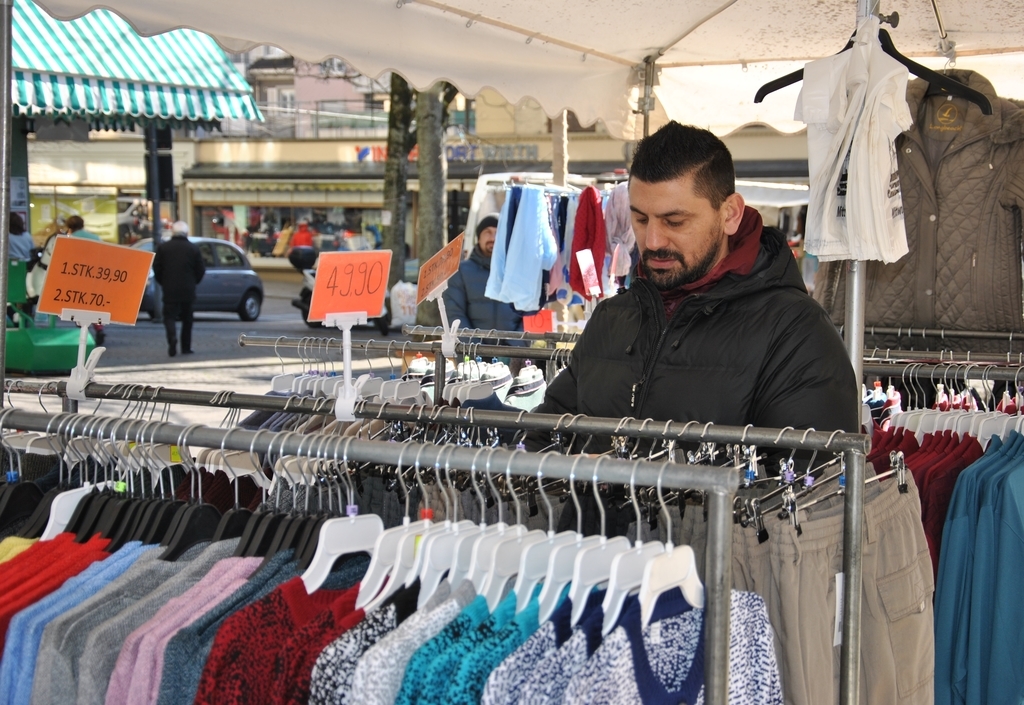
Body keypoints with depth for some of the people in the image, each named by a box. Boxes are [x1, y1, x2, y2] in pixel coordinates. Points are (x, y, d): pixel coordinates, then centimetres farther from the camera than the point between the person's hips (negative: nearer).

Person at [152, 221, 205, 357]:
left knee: (169, 316, 2)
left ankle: (172, 336, -27)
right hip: (188, 290, 1)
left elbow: (156, 267, 1)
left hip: (170, 290, -1)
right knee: (187, 319, 12)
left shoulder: (163, 247, -1)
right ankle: (186, 347, 13)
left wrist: (163, 282, 16)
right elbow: (201, 269, 1)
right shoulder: (193, 249, -1)